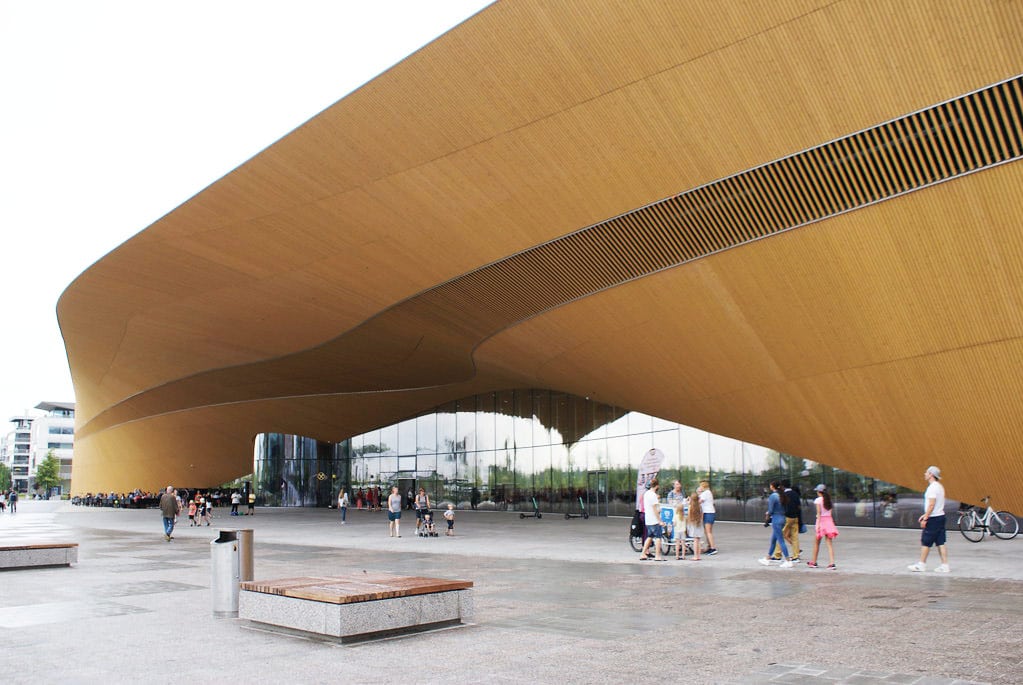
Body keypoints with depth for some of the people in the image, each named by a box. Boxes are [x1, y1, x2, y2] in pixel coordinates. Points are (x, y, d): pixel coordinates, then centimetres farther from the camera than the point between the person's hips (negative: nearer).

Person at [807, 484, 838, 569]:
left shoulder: (818, 500, -6)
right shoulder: (828, 499, 10)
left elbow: (819, 513, -13)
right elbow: (830, 512, 8)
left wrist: (818, 524, -15)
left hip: (821, 520, -5)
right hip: (829, 520, 5)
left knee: (816, 543, 9)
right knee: (829, 543, 1)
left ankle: (814, 562, 19)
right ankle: (832, 563, -12)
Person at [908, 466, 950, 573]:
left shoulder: (932, 487, -16)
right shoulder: (939, 486, 14)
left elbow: (931, 505, -21)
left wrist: (925, 518, -17)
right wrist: (925, 515, 22)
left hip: (933, 518, -9)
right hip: (940, 516, 9)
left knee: (925, 542, 0)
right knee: (940, 543, 9)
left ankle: (921, 564, 6)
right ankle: (944, 565, 9)